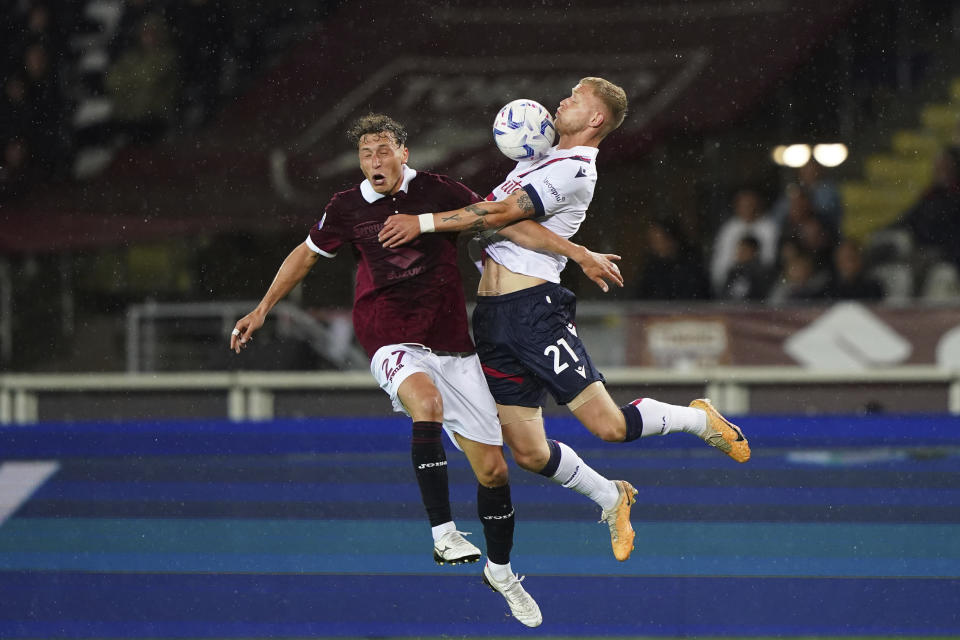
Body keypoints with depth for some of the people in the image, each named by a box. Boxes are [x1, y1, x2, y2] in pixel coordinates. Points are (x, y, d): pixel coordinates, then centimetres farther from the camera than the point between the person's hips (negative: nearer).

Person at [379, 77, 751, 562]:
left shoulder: (574, 169, -10)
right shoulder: (540, 157, 19)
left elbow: (503, 213, -16)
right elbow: (491, 208, 28)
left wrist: (424, 223, -17)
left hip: (535, 308, -8)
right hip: (491, 318, 8)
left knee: (608, 426, -10)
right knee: (528, 452, 2)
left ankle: (699, 418, 17)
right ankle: (610, 499, 26)